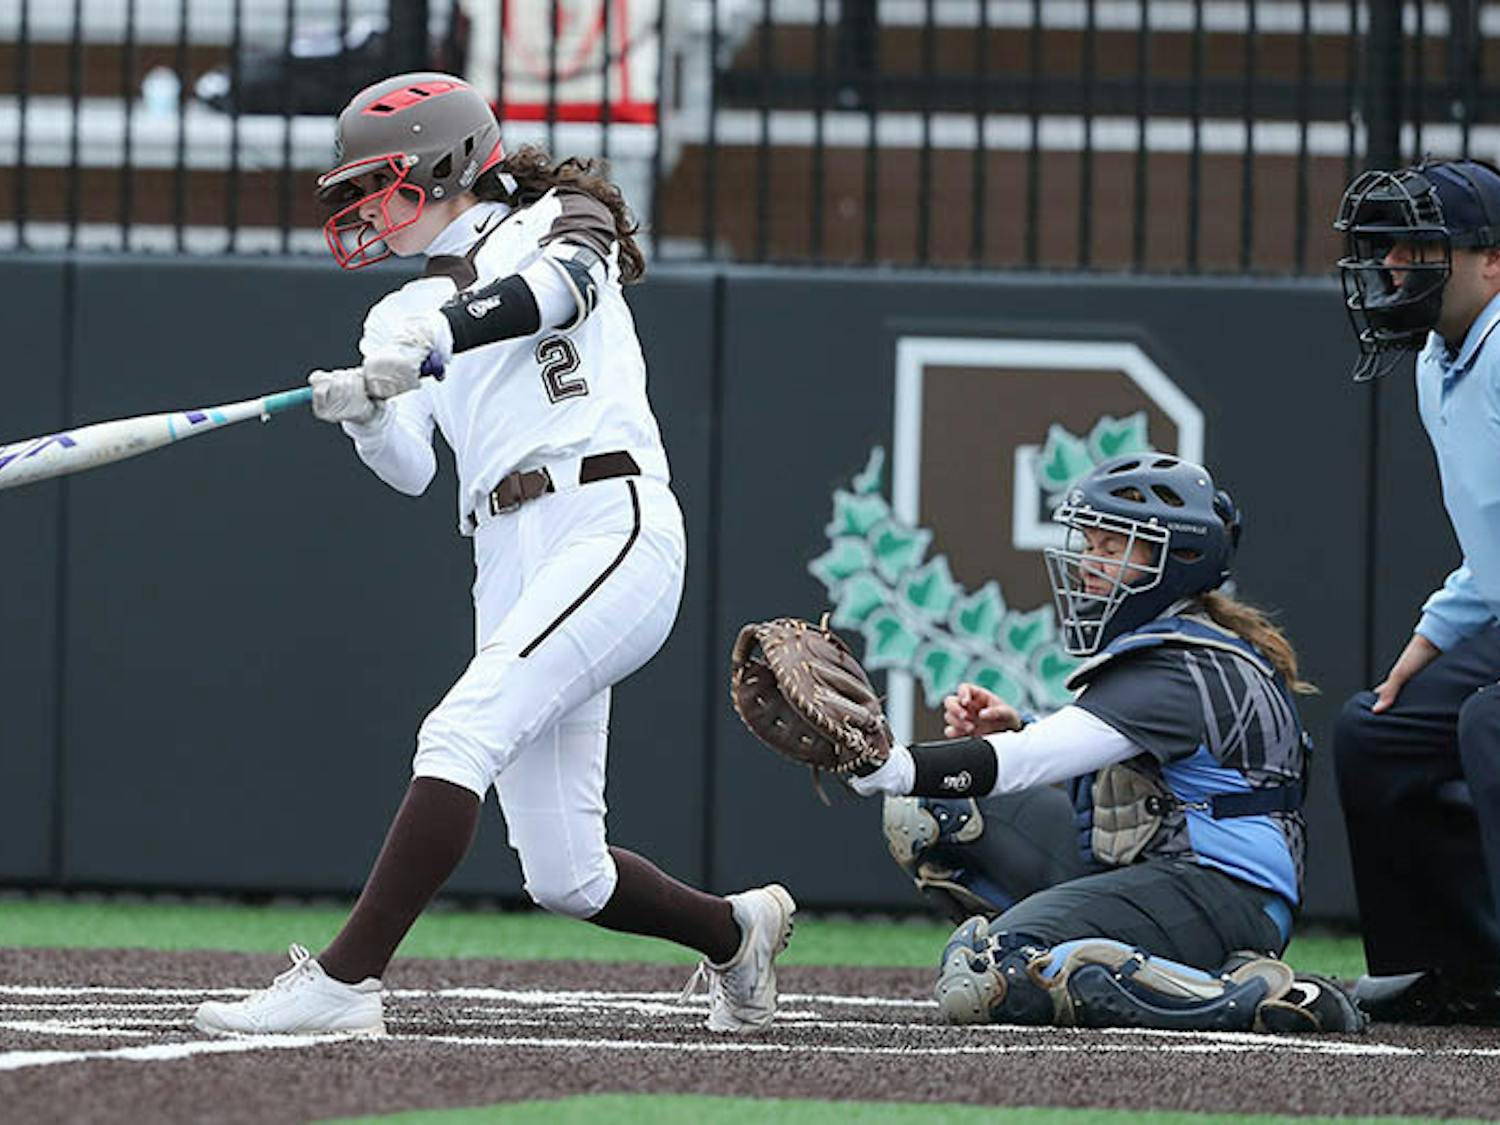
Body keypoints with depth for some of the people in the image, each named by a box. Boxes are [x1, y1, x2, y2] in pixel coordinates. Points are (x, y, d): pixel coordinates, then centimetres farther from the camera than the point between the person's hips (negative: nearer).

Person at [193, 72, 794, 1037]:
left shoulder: (554, 222, 9)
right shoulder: (402, 314, 22)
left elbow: (558, 287, -17)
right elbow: (410, 468, 5)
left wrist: (444, 332, -35)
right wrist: (364, 412, -17)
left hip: (610, 527, -7)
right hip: (510, 572, 7)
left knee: (459, 734, -25)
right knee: (564, 879, 2)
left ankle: (344, 981, -30)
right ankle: (736, 930, 29)